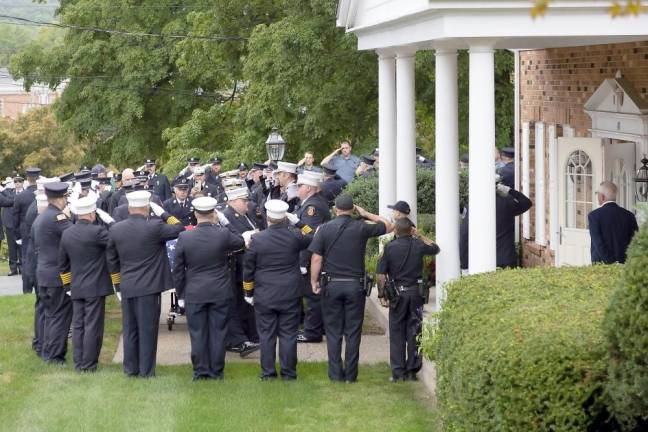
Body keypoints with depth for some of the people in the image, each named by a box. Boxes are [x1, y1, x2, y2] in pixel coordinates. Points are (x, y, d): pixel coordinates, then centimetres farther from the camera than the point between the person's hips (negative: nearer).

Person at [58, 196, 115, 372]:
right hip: (96, 288, -6)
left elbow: (62, 264, 12)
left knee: (78, 326, 10)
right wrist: (109, 221, -7)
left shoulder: (66, 234, 5)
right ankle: (88, 364, 2)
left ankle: (78, 363, 13)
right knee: (93, 326, 0)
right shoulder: (96, 232, -16)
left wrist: (68, 285, 22)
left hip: (76, 289, 6)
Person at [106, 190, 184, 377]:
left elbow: (111, 260, 9)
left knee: (130, 329, 13)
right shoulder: (154, 227, -14)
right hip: (149, 286, -4)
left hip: (126, 287, 4)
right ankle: (146, 370, 5)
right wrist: (163, 213, 3)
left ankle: (130, 368, 18)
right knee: (147, 329, 2)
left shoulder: (115, 229, 0)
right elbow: (179, 229, -3)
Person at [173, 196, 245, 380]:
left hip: (194, 294, 0)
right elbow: (241, 243, 11)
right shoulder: (223, 234, -12)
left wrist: (181, 295, 8)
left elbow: (178, 270, -3)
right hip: (220, 293, 0)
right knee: (218, 333, 8)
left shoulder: (184, 237, -10)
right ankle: (216, 372, 13)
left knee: (198, 334, 8)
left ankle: (200, 372, 13)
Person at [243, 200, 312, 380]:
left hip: (264, 296, 0)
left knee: (266, 335, 7)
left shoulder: (257, 239, -9)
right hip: (290, 295, 0)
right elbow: (311, 240, 14)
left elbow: (248, 269, -1)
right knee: (288, 335, 7)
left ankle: (267, 372, 11)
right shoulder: (295, 236, -9)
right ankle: (288, 372, 10)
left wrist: (249, 292, 10)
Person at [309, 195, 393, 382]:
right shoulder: (361, 228, -3)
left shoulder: (325, 229, -3)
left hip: (332, 284, 0)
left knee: (333, 332, 6)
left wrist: (314, 281, 4)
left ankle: (335, 374, 5)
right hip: (355, 285, 0)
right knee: (353, 332, 5)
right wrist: (366, 214, 15)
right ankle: (350, 374, 6)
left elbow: (316, 258, -6)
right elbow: (388, 226, 11)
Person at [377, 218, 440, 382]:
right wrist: (419, 236, 24)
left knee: (397, 333, 5)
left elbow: (381, 275, -6)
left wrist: (382, 295, 2)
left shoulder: (390, 247, -5)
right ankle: (412, 371, 8)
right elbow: (435, 248, 20)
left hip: (397, 294, -1)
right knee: (414, 333, 6)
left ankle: (398, 372, 3)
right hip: (416, 292, 1)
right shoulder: (419, 245, -2)